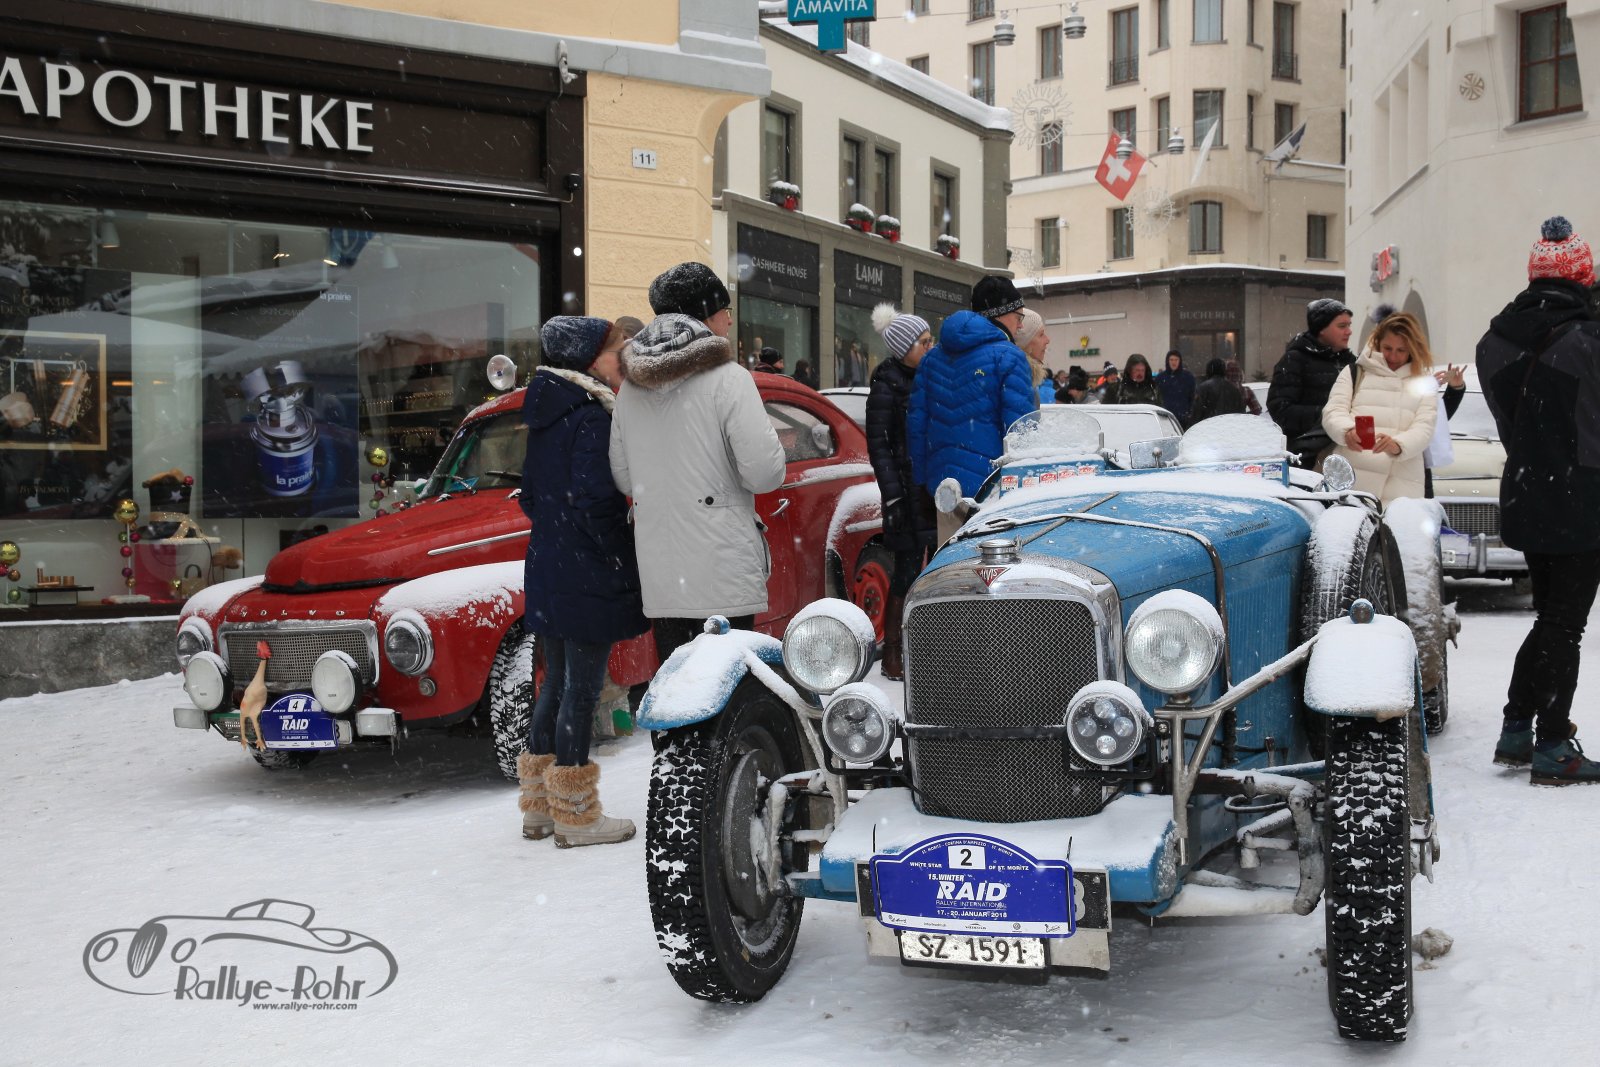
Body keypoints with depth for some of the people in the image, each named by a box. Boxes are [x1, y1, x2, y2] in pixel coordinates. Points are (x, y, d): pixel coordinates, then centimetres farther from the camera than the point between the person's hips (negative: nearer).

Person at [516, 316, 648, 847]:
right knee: (582, 686, -2)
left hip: (546, 570, 9)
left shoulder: (545, 415, 12)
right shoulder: (592, 417, -14)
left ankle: (539, 808, 24)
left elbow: (530, 495, 17)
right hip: (588, 578, -9)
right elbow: (595, 500, -21)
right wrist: (627, 566, -14)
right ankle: (575, 816, 6)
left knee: (556, 683, 16)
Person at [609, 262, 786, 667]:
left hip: (658, 576, 6)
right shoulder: (727, 379, -8)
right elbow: (764, 474, -13)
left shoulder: (630, 389, 12)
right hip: (722, 573, -6)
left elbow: (623, 478, 17)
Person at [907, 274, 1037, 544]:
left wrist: (921, 480, 17)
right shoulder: (1008, 357, -7)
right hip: (990, 481, -6)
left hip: (942, 481, 6)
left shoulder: (933, 357, 14)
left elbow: (916, 422, 13)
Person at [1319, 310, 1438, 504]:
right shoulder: (1355, 373, 15)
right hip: (1349, 479, -1)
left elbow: (1424, 427, 4)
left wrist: (1398, 445, -19)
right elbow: (1333, 411, 4)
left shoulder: (1424, 383, 17)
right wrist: (1347, 431, -20)